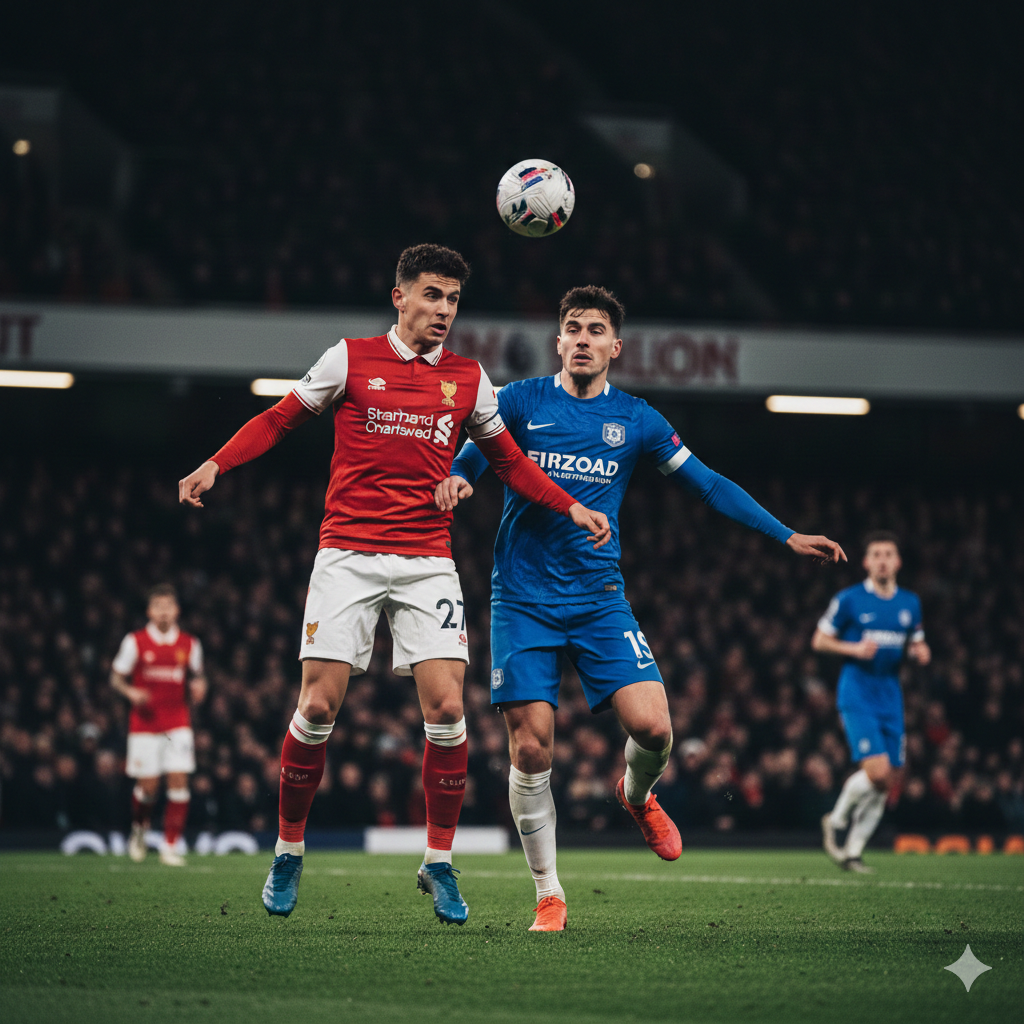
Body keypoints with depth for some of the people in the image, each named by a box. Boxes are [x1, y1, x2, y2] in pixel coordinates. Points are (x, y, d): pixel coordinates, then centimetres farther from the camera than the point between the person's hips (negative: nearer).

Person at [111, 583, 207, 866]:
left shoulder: (190, 645, 6)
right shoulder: (135, 642, -1)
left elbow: (196, 679, 18)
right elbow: (116, 677, 5)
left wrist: (198, 688, -6)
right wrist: (130, 692, -14)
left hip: (178, 723, 2)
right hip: (145, 723, -2)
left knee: (179, 782, -9)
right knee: (147, 786, -3)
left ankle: (170, 847, -2)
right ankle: (139, 828, 29)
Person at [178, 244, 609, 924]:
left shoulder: (469, 379, 9)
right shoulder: (350, 360, 3)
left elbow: (509, 462, 20)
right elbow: (278, 421, 10)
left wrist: (570, 508, 9)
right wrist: (216, 465, -4)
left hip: (428, 561, 2)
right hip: (347, 555, -2)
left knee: (447, 709, -10)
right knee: (318, 708, -6)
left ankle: (439, 863, 5)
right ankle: (289, 852, 13)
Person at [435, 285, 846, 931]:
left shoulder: (635, 419, 8)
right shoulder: (520, 402, 4)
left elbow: (707, 484, 12)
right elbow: (472, 457, 6)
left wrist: (786, 536, 9)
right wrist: (455, 480, -20)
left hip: (599, 598, 1)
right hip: (524, 601, -1)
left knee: (651, 726, -16)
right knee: (530, 748, -8)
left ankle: (638, 795, 21)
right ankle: (549, 898, 7)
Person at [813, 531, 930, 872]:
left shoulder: (910, 603, 11)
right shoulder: (849, 600, -4)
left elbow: (915, 645, 22)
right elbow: (819, 640, 0)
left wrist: (920, 652, -2)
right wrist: (854, 648, -16)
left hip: (891, 697, 6)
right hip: (857, 693, -6)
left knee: (885, 782, 3)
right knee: (877, 771, -20)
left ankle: (853, 851, 15)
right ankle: (835, 822, 5)